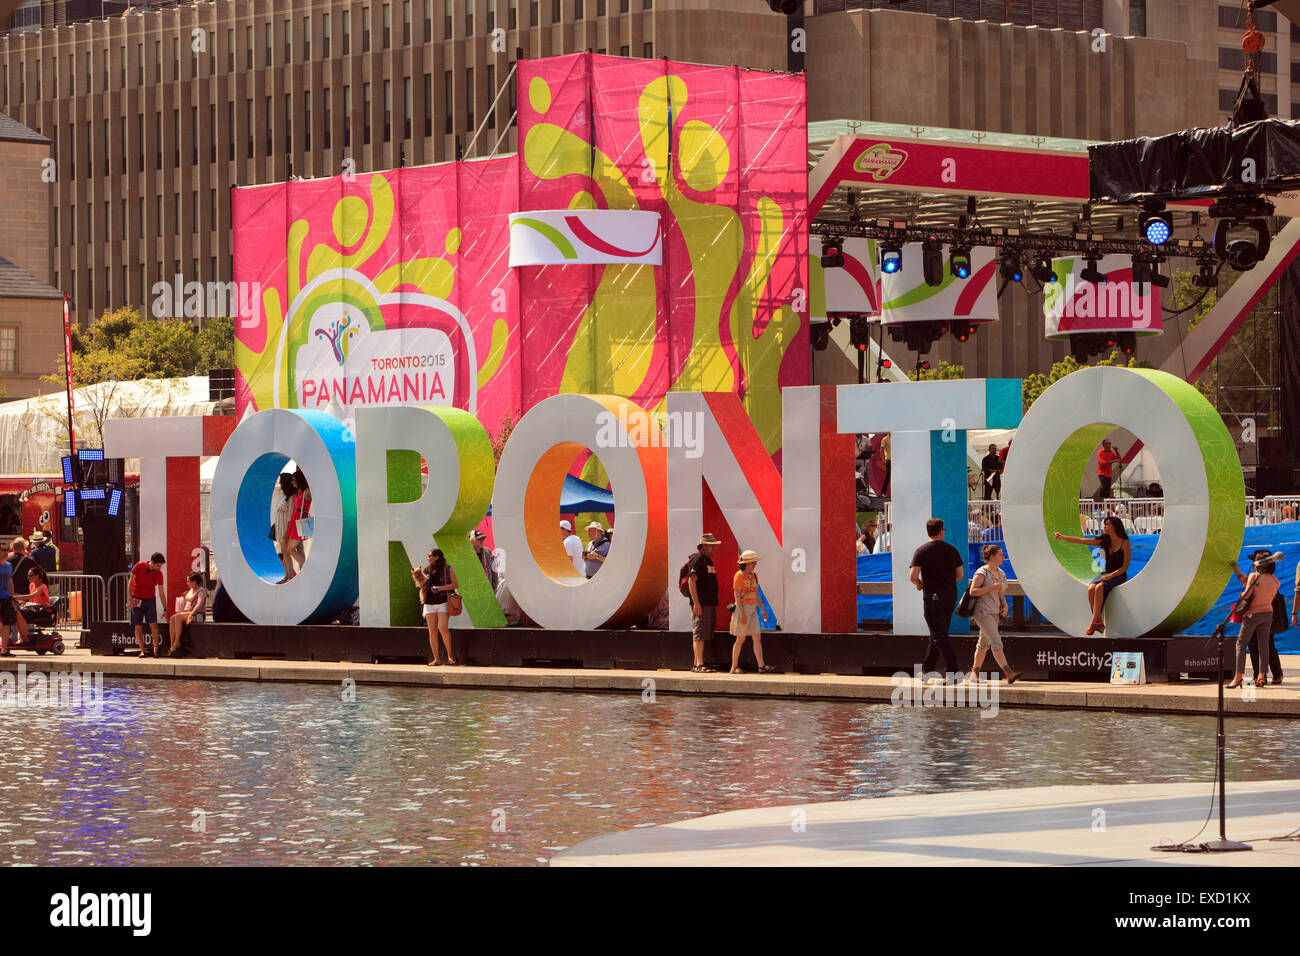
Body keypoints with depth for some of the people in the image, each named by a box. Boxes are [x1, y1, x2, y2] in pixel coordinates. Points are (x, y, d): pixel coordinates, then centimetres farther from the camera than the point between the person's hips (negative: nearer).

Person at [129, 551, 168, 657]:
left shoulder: (158, 573, -4)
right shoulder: (139, 566, -10)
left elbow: (162, 592, 1)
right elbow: (131, 582, -4)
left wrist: (165, 610, 2)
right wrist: (131, 599, -11)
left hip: (150, 599, 1)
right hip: (137, 600, -1)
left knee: (153, 624, -10)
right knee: (138, 626, -4)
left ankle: (155, 650, -7)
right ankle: (143, 650, 1)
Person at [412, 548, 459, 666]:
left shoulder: (448, 569, 3)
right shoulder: (427, 570, 16)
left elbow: (454, 584, -2)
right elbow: (422, 585, 20)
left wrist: (440, 588, -13)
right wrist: (417, 575, 3)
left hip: (443, 602, -4)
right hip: (429, 603, 4)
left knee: (442, 628, -19)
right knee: (432, 631, -2)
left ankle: (450, 654, -3)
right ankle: (436, 659, 2)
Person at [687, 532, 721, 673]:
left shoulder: (708, 560, 19)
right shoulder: (697, 559, -11)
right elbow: (691, 581, -18)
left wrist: (714, 604, 24)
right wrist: (696, 603, -22)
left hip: (710, 603, 10)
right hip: (700, 604, -10)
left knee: (703, 635, 9)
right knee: (699, 635, -10)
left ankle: (697, 664, 12)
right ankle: (699, 665, -12)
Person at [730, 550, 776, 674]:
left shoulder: (754, 575, 13)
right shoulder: (739, 575, -10)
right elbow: (737, 595, -14)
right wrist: (742, 614, -20)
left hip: (753, 609, 7)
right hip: (743, 608, -7)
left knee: (757, 638, -1)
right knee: (740, 639, -2)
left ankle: (761, 666, -6)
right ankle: (734, 667, 7)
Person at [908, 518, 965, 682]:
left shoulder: (922, 551, -7)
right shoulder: (951, 550, 5)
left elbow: (913, 576, -14)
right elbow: (960, 575, 11)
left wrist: (919, 583, 8)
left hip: (933, 597, -5)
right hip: (950, 597, 5)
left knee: (939, 636, -6)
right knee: (938, 635, 15)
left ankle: (953, 671, -15)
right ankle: (926, 668, 21)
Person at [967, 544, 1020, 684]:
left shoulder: (1000, 573, 13)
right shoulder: (982, 572, -12)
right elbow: (973, 591, -17)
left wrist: (1005, 605, 4)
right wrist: (991, 587, -23)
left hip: (995, 613, 9)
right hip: (982, 612, -9)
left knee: (984, 643, 15)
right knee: (996, 641, -18)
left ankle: (974, 673, 25)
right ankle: (1008, 673, -28)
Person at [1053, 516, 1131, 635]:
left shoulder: (1125, 544, -7)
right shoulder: (1104, 541, 9)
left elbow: (1125, 567, -9)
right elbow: (1082, 541, 6)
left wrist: (1110, 576, -20)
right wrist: (1062, 537, -1)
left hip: (1118, 576, -5)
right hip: (1106, 574, 5)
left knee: (1099, 588, -33)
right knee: (1091, 588, -26)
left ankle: (1094, 622, -30)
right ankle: (1099, 622, -28)